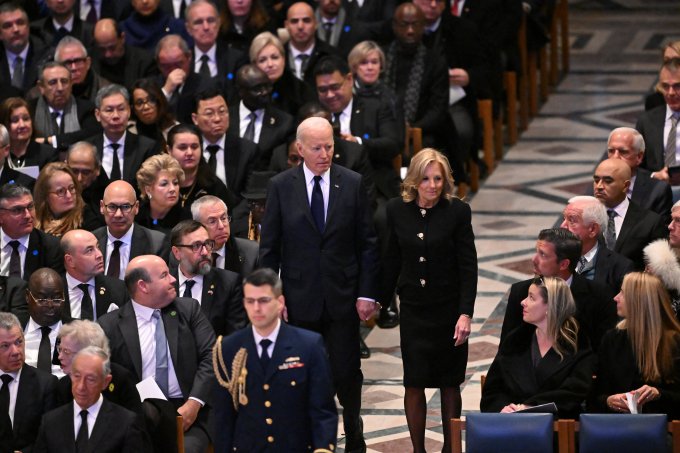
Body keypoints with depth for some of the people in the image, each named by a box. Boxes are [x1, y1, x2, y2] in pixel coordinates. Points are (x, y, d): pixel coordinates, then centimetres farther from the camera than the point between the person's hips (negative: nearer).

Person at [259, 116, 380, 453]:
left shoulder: (353, 184, 0)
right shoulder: (280, 186, -1)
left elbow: (367, 244, 3)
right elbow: (269, 248, 2)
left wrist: (367, 293, -3)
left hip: (343, 297, 0)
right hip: (300, 299, 0)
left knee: (347, 373, 3)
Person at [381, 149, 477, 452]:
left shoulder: (457, 211, -8)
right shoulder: (397, 210, -1)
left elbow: (468, 266, -8)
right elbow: (391, 261, 9)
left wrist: (465, 313, -14)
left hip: (449, 308, -2)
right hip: (413, 310, 2)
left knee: (449, 383, 6)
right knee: (414, 382, -3)